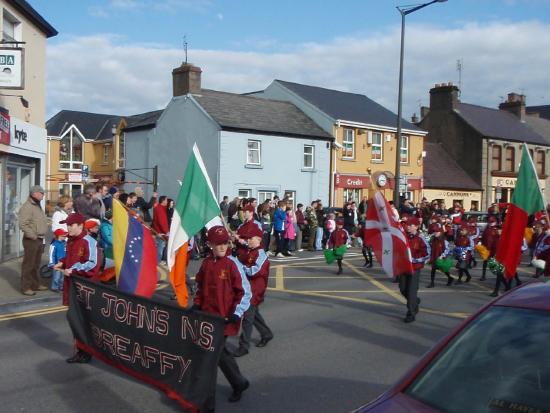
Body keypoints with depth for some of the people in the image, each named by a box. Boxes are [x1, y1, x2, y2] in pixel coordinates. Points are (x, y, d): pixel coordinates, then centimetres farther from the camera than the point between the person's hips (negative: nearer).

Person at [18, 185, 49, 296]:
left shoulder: (38, 206, 16)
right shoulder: (27, 207, -14)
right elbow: (23, 225, -22)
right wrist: (33, 236, -20)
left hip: (39, 240, 9)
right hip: (31, 240, -9)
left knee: (36, 264, 17)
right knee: (28, 264, -4)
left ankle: (35, 284, 27)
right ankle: (25, 288, 1)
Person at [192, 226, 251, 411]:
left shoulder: (233, 264, -12)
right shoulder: (206, 263, 4)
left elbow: (245, 292, -10)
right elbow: (201, 287, 17)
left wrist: (237, 313, -16)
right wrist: (197, 304, 5)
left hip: (224, 318, -6)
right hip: (207, 316, 6)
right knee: (219, 352, 18)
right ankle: (239, 383, 42)